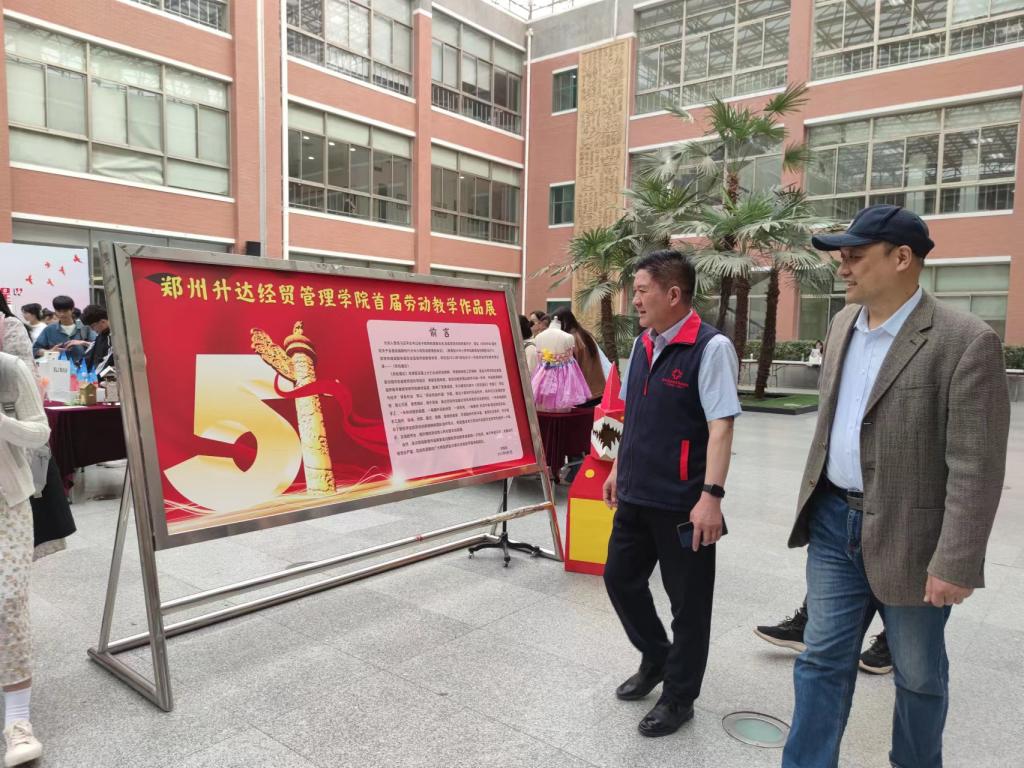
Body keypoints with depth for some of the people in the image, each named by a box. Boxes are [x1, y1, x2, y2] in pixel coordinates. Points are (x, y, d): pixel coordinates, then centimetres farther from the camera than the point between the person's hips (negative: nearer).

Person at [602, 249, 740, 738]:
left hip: (682, 502, -8)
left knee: (688, 600, 9)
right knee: (619, 578, 18)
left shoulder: (710, 348, -15)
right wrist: (618, 470, 17)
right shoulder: (642, 344, 8)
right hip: (636, 494, 8)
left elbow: (721, 426, -20)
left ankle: (679, 696, 30)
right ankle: (656, 657, 43)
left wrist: (711, 496, -25)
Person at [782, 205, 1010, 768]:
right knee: (822, 660, 11)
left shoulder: (966, 341, -17)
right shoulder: (843, 324, 5)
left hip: (908, 535, -5)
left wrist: (955, 564, -19)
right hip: (834, 522, 5)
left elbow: (976, 465, -18)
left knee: (918, 674, 16)